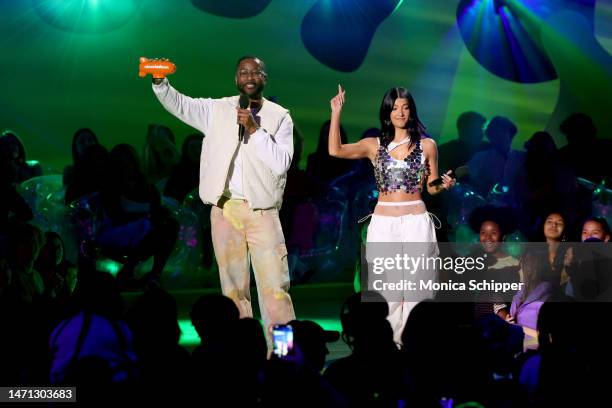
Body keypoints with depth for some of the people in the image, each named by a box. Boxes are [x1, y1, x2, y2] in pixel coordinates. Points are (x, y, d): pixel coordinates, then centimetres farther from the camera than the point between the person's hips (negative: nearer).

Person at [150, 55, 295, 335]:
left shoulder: (280, 116, 4)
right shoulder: (217, 109, 8)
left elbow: (281, 163, -7)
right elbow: (177, 103, -2)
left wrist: (254, 129, -15)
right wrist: (159, 81, -20)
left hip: (263, 212, -1)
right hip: (225, 210, 1)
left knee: (276, 287, -5)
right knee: (234, 287, 5)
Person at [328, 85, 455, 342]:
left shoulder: (426, 145, 6)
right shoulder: (374, 146, 7)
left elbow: (432, 187, 12)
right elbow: (335, 150, -5)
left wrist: (444, 185, -10)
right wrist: (336, 113, -7)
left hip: (416, 223, -1)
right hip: (383, 224, 1)